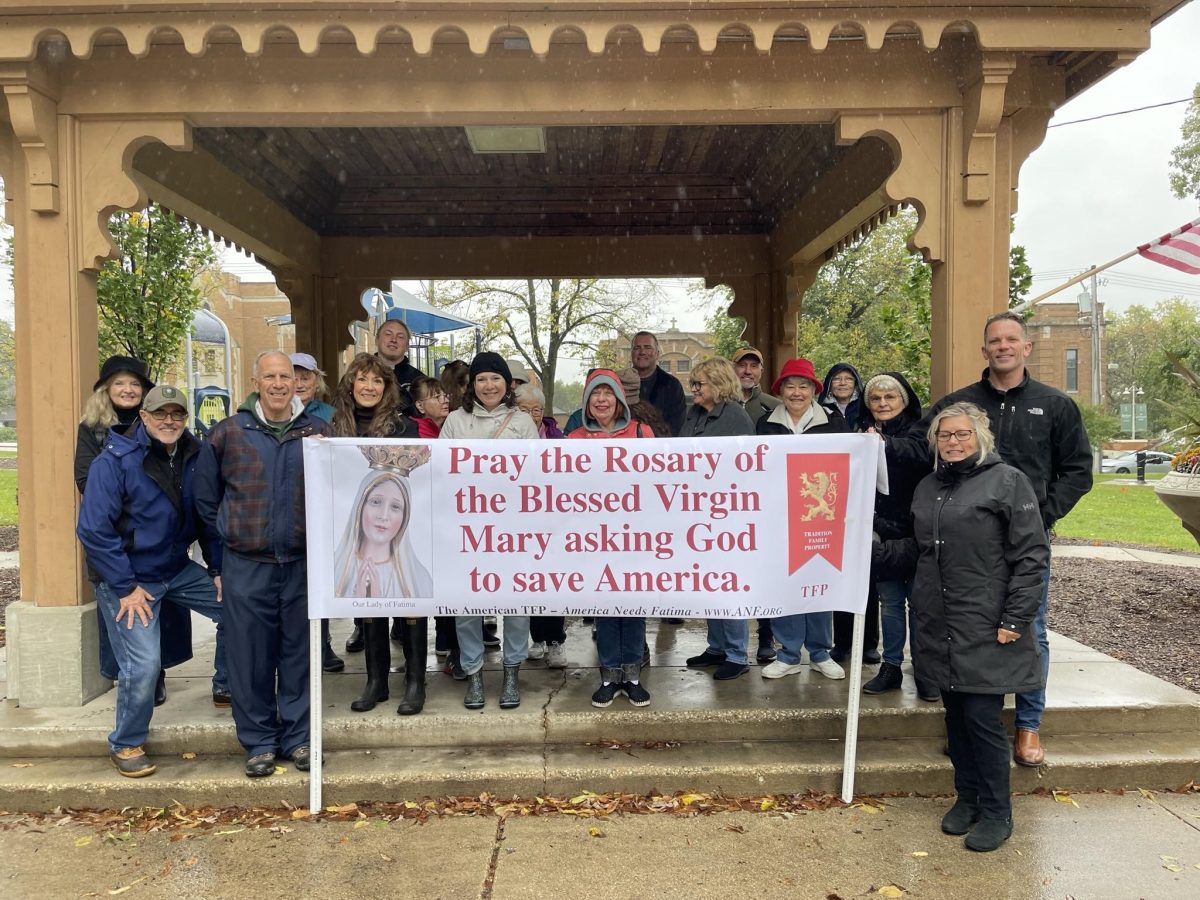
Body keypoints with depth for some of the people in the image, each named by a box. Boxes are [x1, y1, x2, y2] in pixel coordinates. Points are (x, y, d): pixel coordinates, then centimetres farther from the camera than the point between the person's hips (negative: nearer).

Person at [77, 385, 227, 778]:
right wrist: (125, 588, -19)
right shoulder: (115, 461, -16)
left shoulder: (195, 457, -1)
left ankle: (226, 686, 24)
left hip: (178, 570, 6)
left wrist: (218, 569, 2)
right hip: (128, 578, -5)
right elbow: (93, 529, -18)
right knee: (143, 664, -11)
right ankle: (125, 745, 14)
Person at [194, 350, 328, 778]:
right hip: (246, 566, -1)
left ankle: (297, 735, 23)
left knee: (299, 653, 9)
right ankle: (259, 741, 21)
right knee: (251, 656, 6)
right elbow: (205, 495, 10)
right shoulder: (228, 433, 2)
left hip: (302, 563, 1)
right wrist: (231, 534, 10)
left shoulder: (318, 432, 4)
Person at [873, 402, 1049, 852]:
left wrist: (1016, 619, -13)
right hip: (939, 627, 6)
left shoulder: (1007, 481, -6)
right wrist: (873, 550, 5)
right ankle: (966, 798, 30)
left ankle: (996, 812, 16)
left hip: (986, 629, -6)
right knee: (956, 715, 14)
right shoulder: (928, 487, 13)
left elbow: (1031, 555, -10)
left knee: (982, 717, -2)